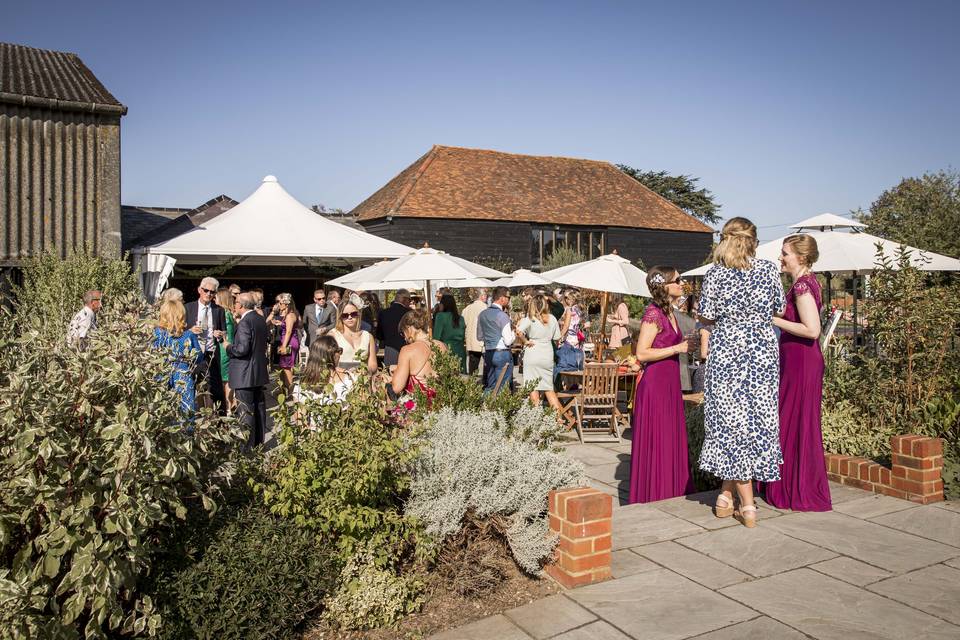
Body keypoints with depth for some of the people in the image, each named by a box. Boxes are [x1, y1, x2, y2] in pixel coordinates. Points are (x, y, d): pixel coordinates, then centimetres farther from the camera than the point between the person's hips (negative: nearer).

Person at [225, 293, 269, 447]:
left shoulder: (244, 322, -20)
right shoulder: (261, 319, 7)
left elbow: (242, 349, -26)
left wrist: (228, 347, -8)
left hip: (245, 375, -9)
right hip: (259, 372, 9)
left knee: (245, 411, -2)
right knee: (259, 406, 16)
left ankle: (247, 445, 2)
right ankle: (259, 441, 27)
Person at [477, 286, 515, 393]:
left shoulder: (482, 314, 7)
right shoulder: (503, 316, -14)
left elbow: (479, 337, 17)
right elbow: (508, 341, -14)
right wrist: (514, 333, 4)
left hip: (488, 354, 7)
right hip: (502, 353, -6)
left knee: (488, 387, 13)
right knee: (503, 388, 0)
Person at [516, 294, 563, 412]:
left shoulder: (529, 319, -10)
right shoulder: (552, 319, 3)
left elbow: (519, 332, -24)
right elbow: (557, 338, 9)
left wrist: (525, 341, -9)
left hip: (532, 357, -4)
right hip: (548, 357, 4)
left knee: (533, 388, 4)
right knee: (549, 388, 14)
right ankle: (560, 413, 11)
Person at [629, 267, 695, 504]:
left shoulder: (670, 312, 14)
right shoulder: (653, 313, -13)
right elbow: (642, 353, -18)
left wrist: (685, 344, 12)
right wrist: (677, 348, -15)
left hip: (670, 383, 9)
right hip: (655, 384, -9)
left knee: (672, 439, 12)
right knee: (655, 442, -3)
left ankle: (670, 492, 21)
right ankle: (653, 496, 7)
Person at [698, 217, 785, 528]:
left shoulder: (715, 274, -5)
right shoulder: (769, 269, -1)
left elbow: (706, 316, -5)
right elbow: (779, 310, 7)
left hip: (727, 353, -1)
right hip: (763, 354, 2)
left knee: (731, 421, 5)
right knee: (758, 419, 11)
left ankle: (747, 506, 9)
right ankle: (726, 495, 15)